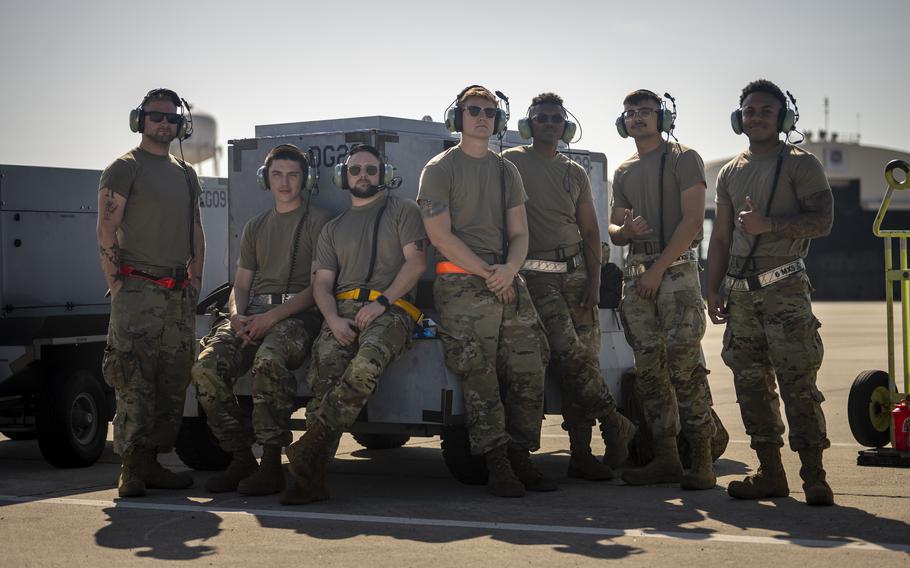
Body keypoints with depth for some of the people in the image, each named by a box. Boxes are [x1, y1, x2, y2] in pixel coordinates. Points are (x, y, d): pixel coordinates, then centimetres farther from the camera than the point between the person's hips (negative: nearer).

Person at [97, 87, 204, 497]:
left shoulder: (186, 175, 20)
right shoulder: (125, 168, 0)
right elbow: (106, 232, -6)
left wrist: (195, 280, 13)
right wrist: (118, 286, -12)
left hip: (179, 294, 7)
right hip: (138, 290, -7)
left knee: (174, 381, 4)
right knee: (134, 382, -11)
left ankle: (152, 462, 10)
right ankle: (132, 469, -10)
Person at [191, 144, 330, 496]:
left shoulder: (318, 222, 7)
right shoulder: (255, 227, 25)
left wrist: (272, 317, -14)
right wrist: (237, 316, -2)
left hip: (297, 314, -5)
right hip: (253, 313, 5)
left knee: (268, 361, -38)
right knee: (207, 367, -23)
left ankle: (271, 464, -29)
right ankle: (240, 460, -11)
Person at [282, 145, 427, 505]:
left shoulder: (402, 211, 16)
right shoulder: (333, 229, 28)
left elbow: (416, 262, 2)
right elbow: (322, 282, 17)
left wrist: (381, 302, -12)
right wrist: (333, 319, -5)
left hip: (391, 308, -3)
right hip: (343, 310, 3)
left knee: (365, 366, -37)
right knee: (326, 368, -30)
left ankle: (312, 445, -40)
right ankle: (311, 477, -37)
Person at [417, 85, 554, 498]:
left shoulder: (507, 172, 19)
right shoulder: (440, 169, 3)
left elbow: (519, 234, 14)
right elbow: (440, 235, -6)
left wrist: (509, 269, -7)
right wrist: (486, 273, -11)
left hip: (507, 281, 5)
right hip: (461, 283, -5)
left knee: (529, 370, -2)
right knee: (479, 377, -11)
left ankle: (520, 457, 6)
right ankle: (497, 465, -9)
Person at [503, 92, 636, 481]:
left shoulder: (576, 174, 17)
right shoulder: (512, 163, 4)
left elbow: (590, 232, 15)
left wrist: (594, 281, 4)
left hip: (577, 273, 5)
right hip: (537, 275, -5)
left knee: (586, 361, -2)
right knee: (569, 354, -20)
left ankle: (581, 454, 1)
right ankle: (617, 429, -11)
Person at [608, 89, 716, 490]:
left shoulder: (683, 159, 0)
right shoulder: (623, 173, 19)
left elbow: (692, 221, -9)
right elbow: (614, 230, 21)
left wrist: (659, 269, -14)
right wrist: (625, 230, -5)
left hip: (676, 269, -6)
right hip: (636, 274, 6)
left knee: (684, 366, -13)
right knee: (649, 370, 3)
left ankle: (702, 460, -10)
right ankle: (665, 458, 7)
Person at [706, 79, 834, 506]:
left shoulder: (800, 164, 2)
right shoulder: (730, 173, 18)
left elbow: (823, 221, -9)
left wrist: (769, 224, -18)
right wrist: (713, 290, 14)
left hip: (785, 288, -6)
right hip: (741, 293, 6)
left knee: (797, 382, -11)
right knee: (751, 384, 5)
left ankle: (814, 475, -8)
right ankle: (770, 472, 11)